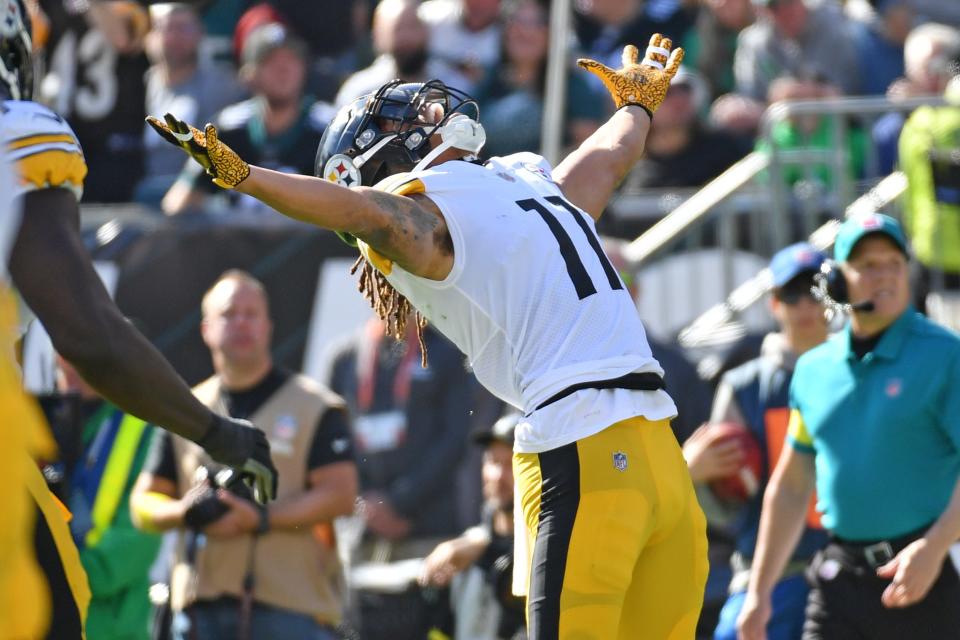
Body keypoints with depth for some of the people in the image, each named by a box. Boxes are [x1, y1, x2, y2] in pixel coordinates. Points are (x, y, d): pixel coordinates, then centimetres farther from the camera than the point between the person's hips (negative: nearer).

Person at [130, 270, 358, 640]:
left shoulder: (314, 408, 5)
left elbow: (340, 495, -5)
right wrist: (184, 512, -7)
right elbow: (144, 502, 17)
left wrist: (260, 519, -17)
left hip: (290, 609, -4)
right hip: (201, 607, 4)